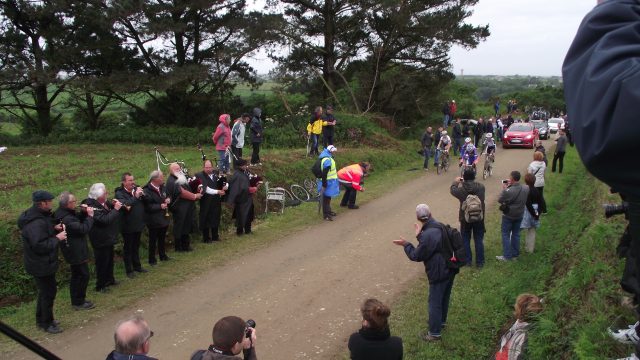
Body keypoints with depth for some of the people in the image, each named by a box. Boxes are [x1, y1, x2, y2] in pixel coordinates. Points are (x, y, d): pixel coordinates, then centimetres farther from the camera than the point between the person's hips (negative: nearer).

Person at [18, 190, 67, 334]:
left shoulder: (35, 215, 4)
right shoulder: (36, 223, -30)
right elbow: (40, 246, -32)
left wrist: (54, 229, 3)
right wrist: (57, 238, -23)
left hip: (43, 263, 11)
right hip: (41, 265, -11)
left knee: (45, 291, 23)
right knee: (48, 292, 4)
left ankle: (41, 319, 39)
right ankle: (47, 323, 20)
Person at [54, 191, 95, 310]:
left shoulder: (63, 213, 3)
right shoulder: (67, 219, -29)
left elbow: (77, 221, 13)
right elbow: (83, 229, -27)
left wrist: (83, 212, -3)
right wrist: (90, 216, -17)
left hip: (74, 250, 11)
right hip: (76, 251, -11)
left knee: (76, 275, 21)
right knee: (83, 275, 1)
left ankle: (77, 299, 33)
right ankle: (78, 302, 11)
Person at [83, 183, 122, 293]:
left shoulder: (104, 202, -1)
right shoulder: (92, 206, -27)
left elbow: (109, 213, 13)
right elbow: (105, 220, -33)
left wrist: (113, 204, -7)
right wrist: (115, 209, -25)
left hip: (108, 238, 9)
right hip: (101, 240, -9)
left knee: (110, 260, 23)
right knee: (102, 263, 4)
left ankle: (109, 279, 40)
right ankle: (100, 285, 19)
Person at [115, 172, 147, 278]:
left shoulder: (137, 189, 1)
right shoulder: (119, 193, -14)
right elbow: (125, 205, -31)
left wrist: (143, 194, -14)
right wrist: (136, 197, -31)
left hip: (138, 224, 5)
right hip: (128, 226, -5)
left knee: (136, 246, 20)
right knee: (128, 248, 7)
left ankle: (137, 266, 34)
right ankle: (129, 270, 18)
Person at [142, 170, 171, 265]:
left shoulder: (162, 187, 3)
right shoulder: (146, 190, -21)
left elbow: (168, 196, 19)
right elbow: (148, 206, -26)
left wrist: (168, 199, -3)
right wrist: (160, 206, -23)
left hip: (164, 218, 7)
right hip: (154, 221, -7)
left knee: (162, 239, 21)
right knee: (153, 240, 6)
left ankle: (163, 256, 36)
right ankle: (152, 260, 18)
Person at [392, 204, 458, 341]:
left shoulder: (428, 235, -27)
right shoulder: (440, 227, 1)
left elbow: (416, 256, -16)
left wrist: (406, 245, -4)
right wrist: (420, 236, 15)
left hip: (439, 273, -9)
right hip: (449, 269, 9)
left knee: (434, 303, 4)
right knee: (444, 297, 25)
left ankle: (434, 333, 15)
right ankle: (441, 321, 45)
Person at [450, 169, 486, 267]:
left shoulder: (461, 190, -17)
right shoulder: (481, 187, -13)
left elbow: (452, 189, 4)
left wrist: (456, 182, 24)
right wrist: (463, 183, 19)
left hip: (465, 219, -1)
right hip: (479, 218, 1)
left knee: (465, 240, 15)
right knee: (479, 240, 13)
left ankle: (467, 261, 22)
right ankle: (480, 262, 19)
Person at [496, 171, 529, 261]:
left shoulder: (508, 191, -29)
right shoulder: (526, 189, -10)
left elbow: (500, 200, -15)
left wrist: (504, 189, -5)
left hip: (508, 216, -5)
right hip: (519, 215, 5)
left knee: (506, 235, 8)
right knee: (516, 234, 17)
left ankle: (507, 256, 11)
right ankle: (515, 254, 26)